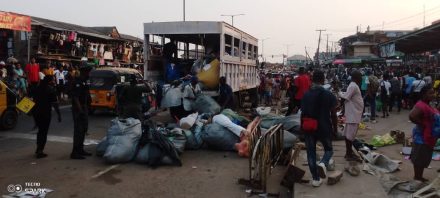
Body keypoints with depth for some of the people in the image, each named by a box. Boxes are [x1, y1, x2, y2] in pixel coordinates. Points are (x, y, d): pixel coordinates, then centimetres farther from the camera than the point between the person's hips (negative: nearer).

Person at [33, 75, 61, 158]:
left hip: (36, 112, 7)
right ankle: (39, 151, 3)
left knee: (40, 130, 21)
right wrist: (59, 114, -12)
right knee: (44, 132, 3)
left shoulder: (38, 88, 9)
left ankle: (38, 149, 29)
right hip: (45, 112, -7)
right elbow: (54, 103, -14)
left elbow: (34, 100, 15)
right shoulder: (50, 89, -10)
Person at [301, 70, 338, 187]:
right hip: (324, 128, -1)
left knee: (311, 153, 11)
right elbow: (333, 115, -5)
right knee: (328, 150, 20)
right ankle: (323, 164, -11)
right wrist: (335, 129, 8)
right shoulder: (329, 95, -8)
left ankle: (315, 179, 15)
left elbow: (303, 114, 0)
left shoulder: (306, 95, -4)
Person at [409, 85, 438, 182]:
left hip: (428, 137, 10)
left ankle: (419, 176, 30)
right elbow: (412, 116, -37)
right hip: (422, 137, -10)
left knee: (424, 159, 18)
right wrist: (422, 124, -23)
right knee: (419, 159, 2)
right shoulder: (421, 105, -22)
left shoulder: (427, 105, 10)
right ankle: (417, 177, 13)